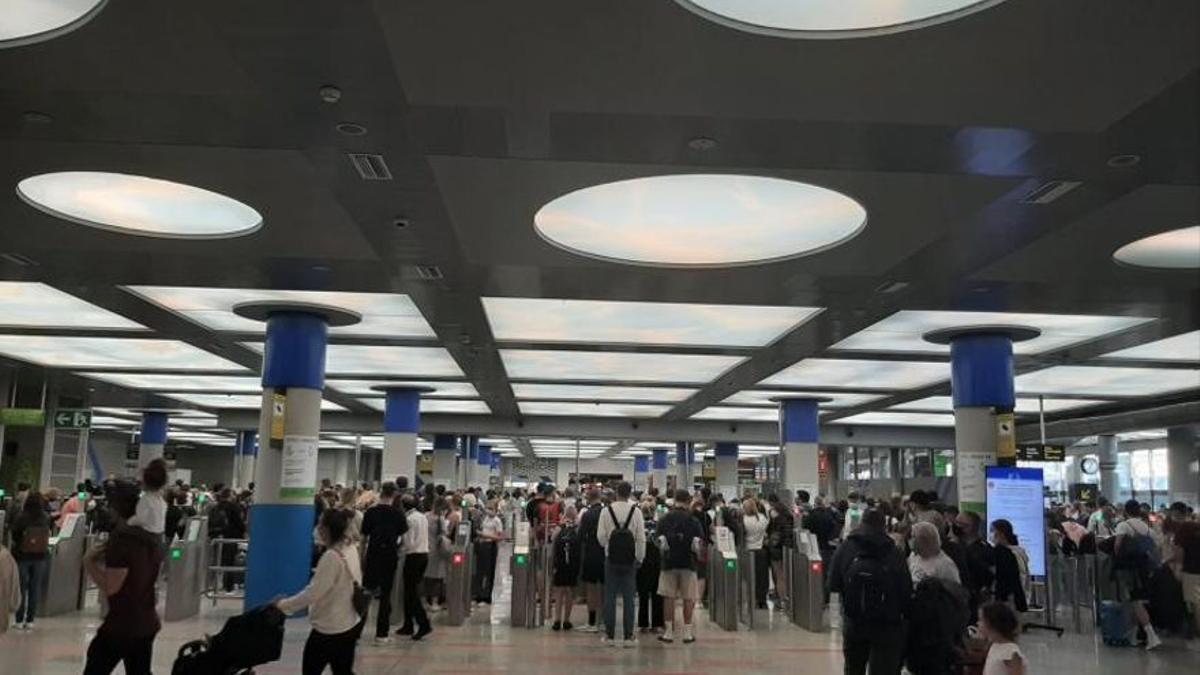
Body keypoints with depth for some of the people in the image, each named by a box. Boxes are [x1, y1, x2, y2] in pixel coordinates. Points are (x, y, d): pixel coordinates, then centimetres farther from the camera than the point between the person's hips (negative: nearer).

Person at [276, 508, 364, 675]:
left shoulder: (331, 557, -23)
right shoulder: (351, 549, 1)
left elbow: (313, 593, -22)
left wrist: (283, 605, -12)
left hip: (329, 627, -8)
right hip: (350, 623, 8)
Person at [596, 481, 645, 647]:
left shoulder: (607, 511, -5)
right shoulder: (636, 511, -5)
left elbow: (600, 536, -3)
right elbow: (641, 538, -4)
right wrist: (639, 558, 7)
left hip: (611, 557, 0)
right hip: (630, 558, 0)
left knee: (610, 596, 6)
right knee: (628, 597, 4)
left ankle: (609, 635, 9)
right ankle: (628, 636, 5)